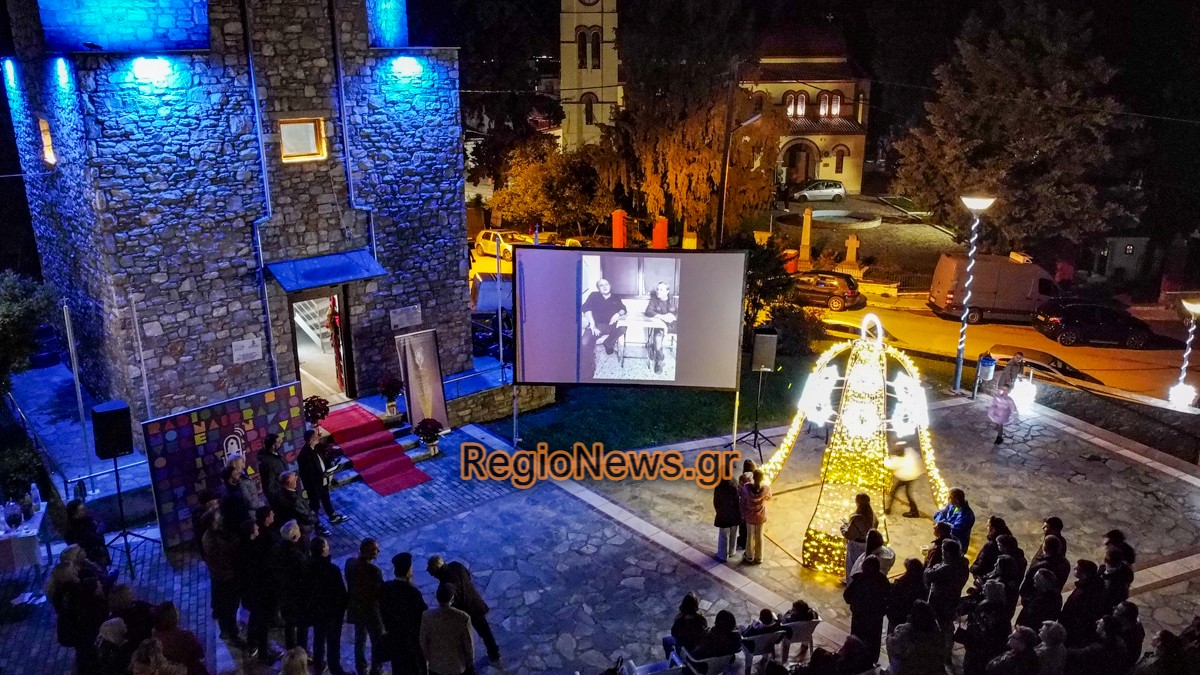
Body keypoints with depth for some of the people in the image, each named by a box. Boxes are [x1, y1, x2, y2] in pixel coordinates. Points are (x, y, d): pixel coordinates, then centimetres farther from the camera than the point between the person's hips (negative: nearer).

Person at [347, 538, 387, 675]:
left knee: (360, 639, 24)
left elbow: (349, 584, 1)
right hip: (371, 611, -7)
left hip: (355, 608, 7)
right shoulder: (374, 570, -30)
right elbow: (381, 592, -22)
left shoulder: (350, 563, -10)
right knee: (378, 642, 13)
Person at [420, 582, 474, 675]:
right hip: (457, 665, -1)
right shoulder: (463, 618, -26)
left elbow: (423, 641, -7)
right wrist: (470, 661, 5)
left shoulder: (427, 616, -21)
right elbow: (468, 643, -14)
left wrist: (428, 658, 12)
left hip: (435, 665, 1)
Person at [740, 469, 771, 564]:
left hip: (750, 516, -1)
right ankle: (759, 558, 37)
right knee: (759, 536, 21)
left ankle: (750, 557, 39)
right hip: (761, 516, 1)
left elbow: (743, 502, -12)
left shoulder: (746, 487, -27)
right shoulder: (766, 488, -25)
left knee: (750, 536, 21)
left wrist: (743, 514, 5)